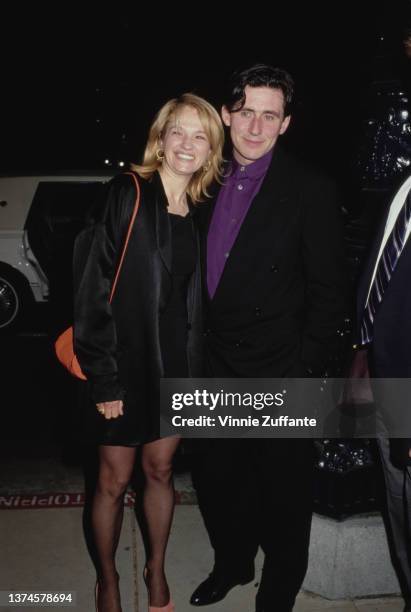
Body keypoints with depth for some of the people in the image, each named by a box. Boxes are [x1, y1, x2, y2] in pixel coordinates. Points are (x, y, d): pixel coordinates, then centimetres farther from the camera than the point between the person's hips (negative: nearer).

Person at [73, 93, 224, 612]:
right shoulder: (126, 195, -12)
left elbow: (195, 297, 10)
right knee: (114, 479, 10)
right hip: (127, 363, -4)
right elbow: (93, 289, -15)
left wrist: (196, 366, 6)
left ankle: (156, 569, 40)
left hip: (175, 364, 4)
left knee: (160, 469, 18)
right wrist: (103, 377, -16)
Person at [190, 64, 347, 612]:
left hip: (278, 380, -5)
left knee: (282, 498, 12)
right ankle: (232, 564, 48)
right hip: (217, 372, 6)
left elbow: (328, 295, -10)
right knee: (214, 480, 21)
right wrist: (199, 351, 7)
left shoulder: (311, 192, -11)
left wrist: (303, 373, -12)